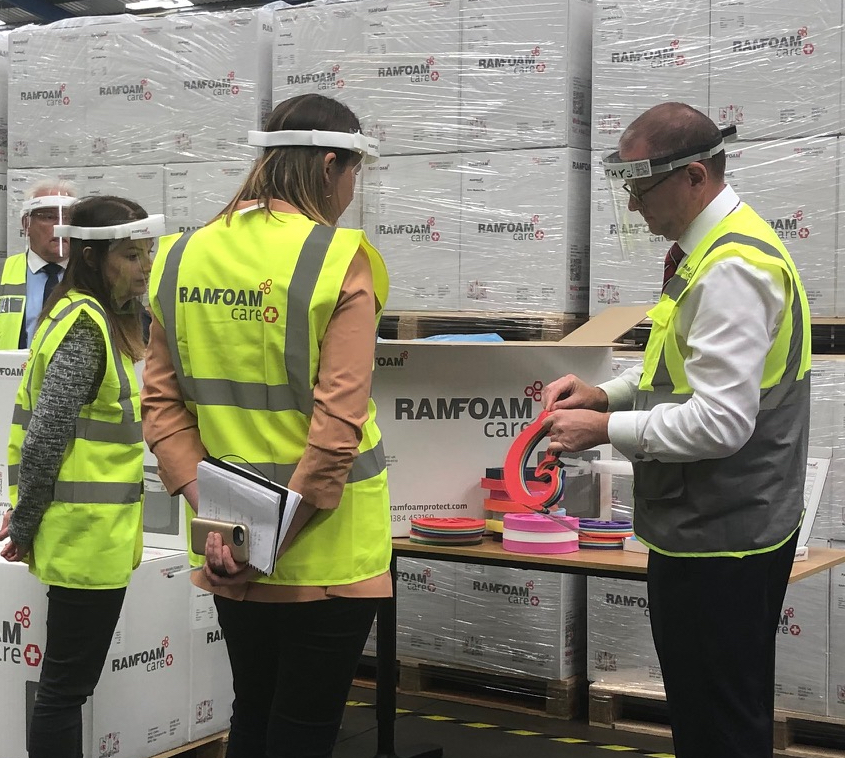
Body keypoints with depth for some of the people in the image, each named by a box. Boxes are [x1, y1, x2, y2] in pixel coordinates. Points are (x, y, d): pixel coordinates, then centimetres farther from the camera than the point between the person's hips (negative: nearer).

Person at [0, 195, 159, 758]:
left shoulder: (102, 320, 12)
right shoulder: (86, 329, -18)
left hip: (92, 537, 9)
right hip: (88, 536, -9)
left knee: (67, 682, 17)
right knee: (68, 685, 0)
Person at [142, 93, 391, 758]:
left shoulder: (183, 257, 2)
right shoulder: (339, 259, -14)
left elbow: (162, 405, 0)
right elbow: (338, 424, -20)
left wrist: (214, 517, -3)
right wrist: (272, 545, -15)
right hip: (325, 552, -5)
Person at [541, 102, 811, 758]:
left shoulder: (731, 268, -22)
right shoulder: (712, 247, 10)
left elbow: (721, 422, -27)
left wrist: (607, 429, -16)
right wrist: (607, 392, 7)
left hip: (720, 540, -10)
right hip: (716, 526, 10)